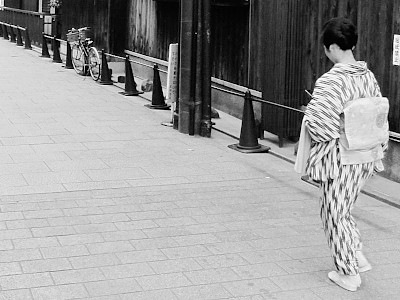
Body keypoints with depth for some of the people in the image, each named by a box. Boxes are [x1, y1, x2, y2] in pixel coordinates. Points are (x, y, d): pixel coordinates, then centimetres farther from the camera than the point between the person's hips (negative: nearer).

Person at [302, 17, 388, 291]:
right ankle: (358, 257, 23)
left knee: (335, 215, 9)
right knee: (343, 210, 25)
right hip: (365, 157, 7)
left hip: (339, 158, -7)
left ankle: (349, 274, 17)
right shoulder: (369, 76, 3)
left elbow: (316, 120, -25)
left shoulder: (331, 81, -20)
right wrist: (379, 149, 19)